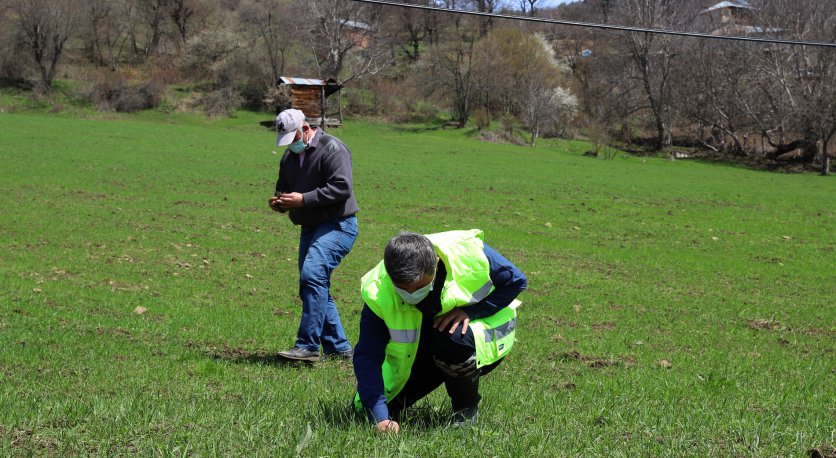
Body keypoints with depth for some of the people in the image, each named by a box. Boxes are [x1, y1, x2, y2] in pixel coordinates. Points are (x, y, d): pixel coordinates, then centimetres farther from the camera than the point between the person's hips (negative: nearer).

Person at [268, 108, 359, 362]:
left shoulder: (331, 148, -12)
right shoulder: (290, 156, 15)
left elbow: (342, 187, -22)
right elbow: (283, 187, 27)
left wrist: (303, 199, -23)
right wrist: (279, 201, 2)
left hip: (337, 225, -10)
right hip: (310, 227, 10)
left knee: (312, 275, -24)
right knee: (314, 286, 9)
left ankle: (307, 346, -25)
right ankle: (338, 348, 16)